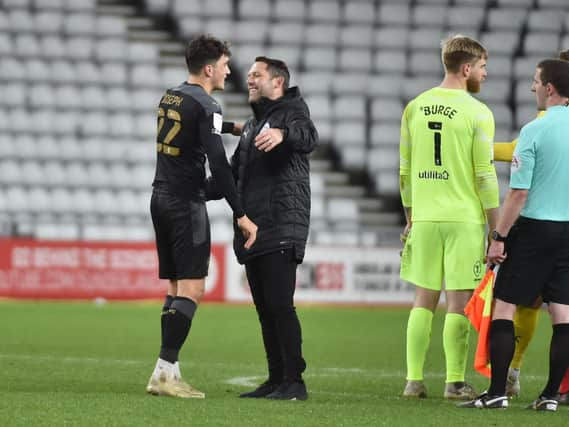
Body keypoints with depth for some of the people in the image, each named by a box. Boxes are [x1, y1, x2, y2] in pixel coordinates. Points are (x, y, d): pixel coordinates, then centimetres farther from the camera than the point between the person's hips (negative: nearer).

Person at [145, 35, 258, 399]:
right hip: (186, 203, -9)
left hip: (162, 198, 9)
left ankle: (169, 374, 6)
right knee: (191, 289, -8)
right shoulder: (206, 106, -12)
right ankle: (165, 372, -15)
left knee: (177, 289, 10)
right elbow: (218, 164, -18)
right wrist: (241, 215, -18)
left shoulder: (170, 97, 13)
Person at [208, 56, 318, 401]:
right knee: (264, 308, 8)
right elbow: (233, 175, 28)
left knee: (279, 304, -13)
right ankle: (277, 379, 12)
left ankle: (294, 381, -12)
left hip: (282, 230, -9)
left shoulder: (292, 111, -3)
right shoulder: (252, 126, 24)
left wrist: (283, 134, -49)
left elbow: (309, 137, -27)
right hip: (253, 230, 9)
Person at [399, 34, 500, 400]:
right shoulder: (477, 113, -8)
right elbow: (485, 175, -9)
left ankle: (414, 380, 8)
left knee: (424, 300, 10)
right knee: (459, 301, 1)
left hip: (425, 218, 4)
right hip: (465, 219, -4)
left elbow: (405, 170, 11)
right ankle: (455, 382, 2)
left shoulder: (415, 108, 7)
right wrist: (496, 229, -3)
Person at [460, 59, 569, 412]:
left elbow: (519, 193, -13)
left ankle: (497, 392, -3)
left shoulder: (534, 131, -12)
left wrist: (499, 236, -7)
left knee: (504, 306, 1)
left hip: (534, 228, -5)